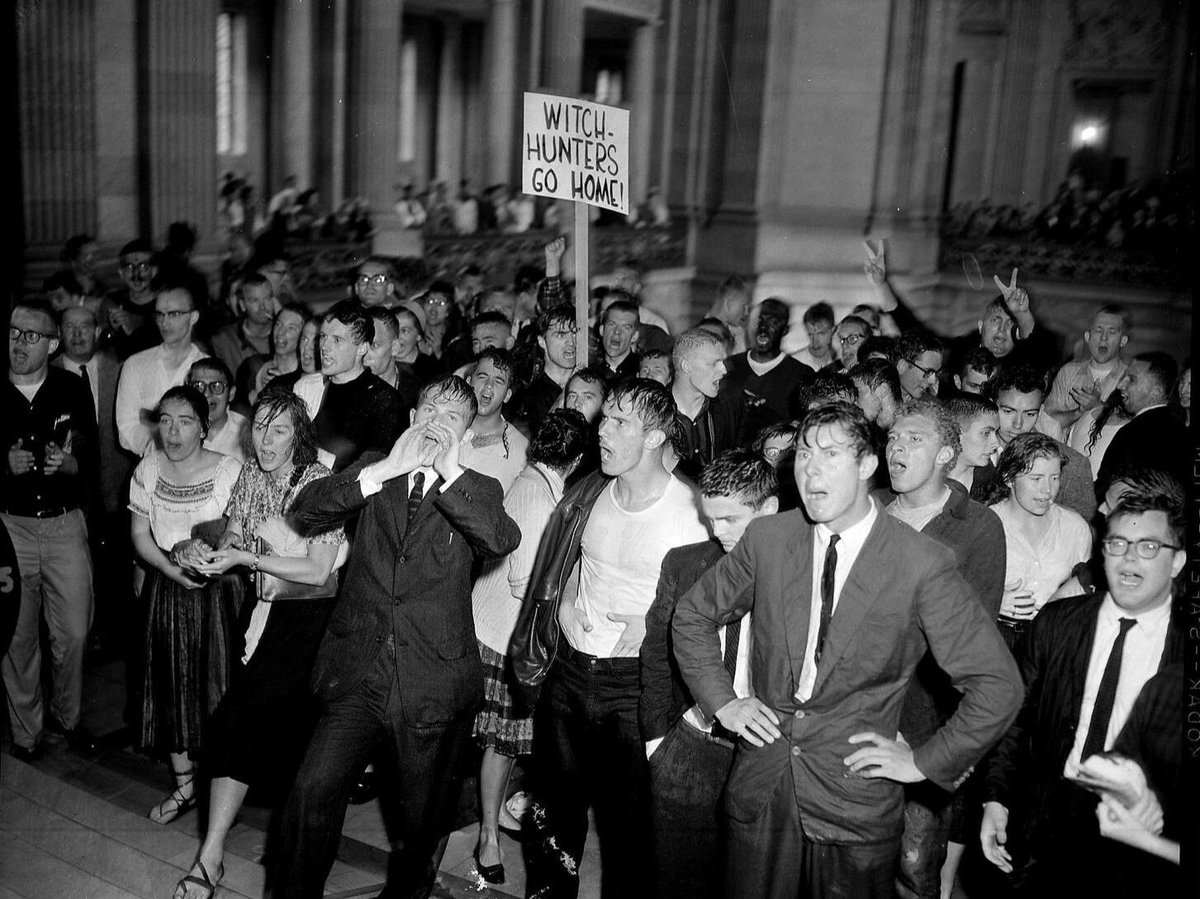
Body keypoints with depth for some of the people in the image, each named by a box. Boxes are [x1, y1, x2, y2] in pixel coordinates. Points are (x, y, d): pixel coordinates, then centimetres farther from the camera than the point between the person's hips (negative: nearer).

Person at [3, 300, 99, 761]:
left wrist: (68, 463, -17)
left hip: (64, 523, 1)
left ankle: (67, 716, 26)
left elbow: (92, 461, 3)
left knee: (74, 632, 4)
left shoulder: (73, 391, 1)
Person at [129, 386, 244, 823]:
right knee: (172, 684, 8)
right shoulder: (148, 470, 2)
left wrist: (207, 552, -25)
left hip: (218, 591, -3)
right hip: (166, 588, 4)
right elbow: (139, 535, 4)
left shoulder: (229, 471, -10)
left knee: (217, 684, -1)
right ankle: (184, 784, 23)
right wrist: (172, 566, -13)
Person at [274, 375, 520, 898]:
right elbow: (306, 512, -6)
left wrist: (450, 472, -19)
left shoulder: (477, 492, 4)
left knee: (423, 819, 12)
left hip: (432, 683, -1)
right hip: (357, 673, 1)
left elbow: (503, 541, -17)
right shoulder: (374, 471, 9)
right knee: (314, 791, -12)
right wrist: (385, 469, -14)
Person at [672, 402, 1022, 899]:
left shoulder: (923, 564, -13)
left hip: (856, 801, -3)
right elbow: (692, 614, 12)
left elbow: (998, 686, -10)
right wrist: (721, 700, 4)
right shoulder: (767, 538, -2)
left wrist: (924, 762, -8)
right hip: (758, 788, 3)